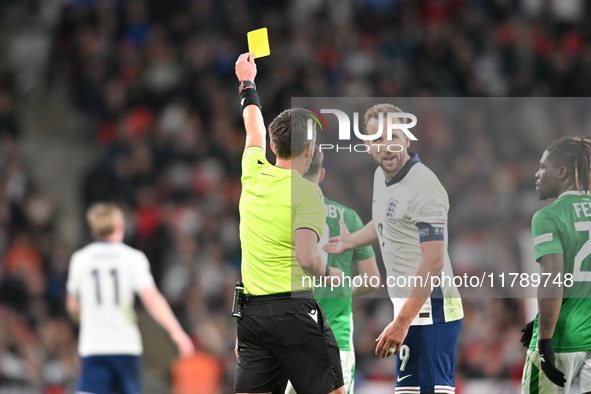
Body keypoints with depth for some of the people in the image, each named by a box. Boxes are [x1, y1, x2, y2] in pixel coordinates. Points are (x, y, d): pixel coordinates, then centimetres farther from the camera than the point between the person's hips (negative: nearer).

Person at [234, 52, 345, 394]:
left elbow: (254, 129, 28)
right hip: (294, 310, -7)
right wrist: (329, 273, -3)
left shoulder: (254, 174, 7)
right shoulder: (306, 192, -12)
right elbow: (305, 257, -24)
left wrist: (247, 81, 44)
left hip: (252, 311, 7)